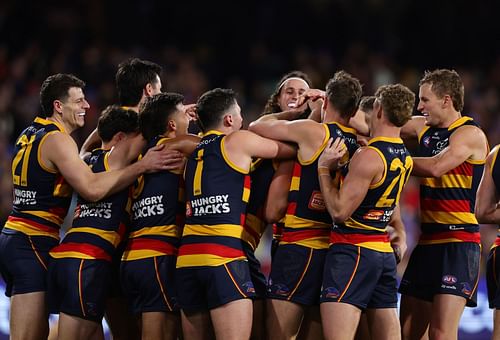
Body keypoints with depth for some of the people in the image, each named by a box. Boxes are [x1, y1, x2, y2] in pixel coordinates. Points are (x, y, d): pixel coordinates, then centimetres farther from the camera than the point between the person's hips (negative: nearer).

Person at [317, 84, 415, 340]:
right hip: (384, 252, 9)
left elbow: (339, 211, -15)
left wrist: (324, 168, -6)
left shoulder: (368, 157, -16)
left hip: (353, 250, -9)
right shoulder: (405, 157, 10)